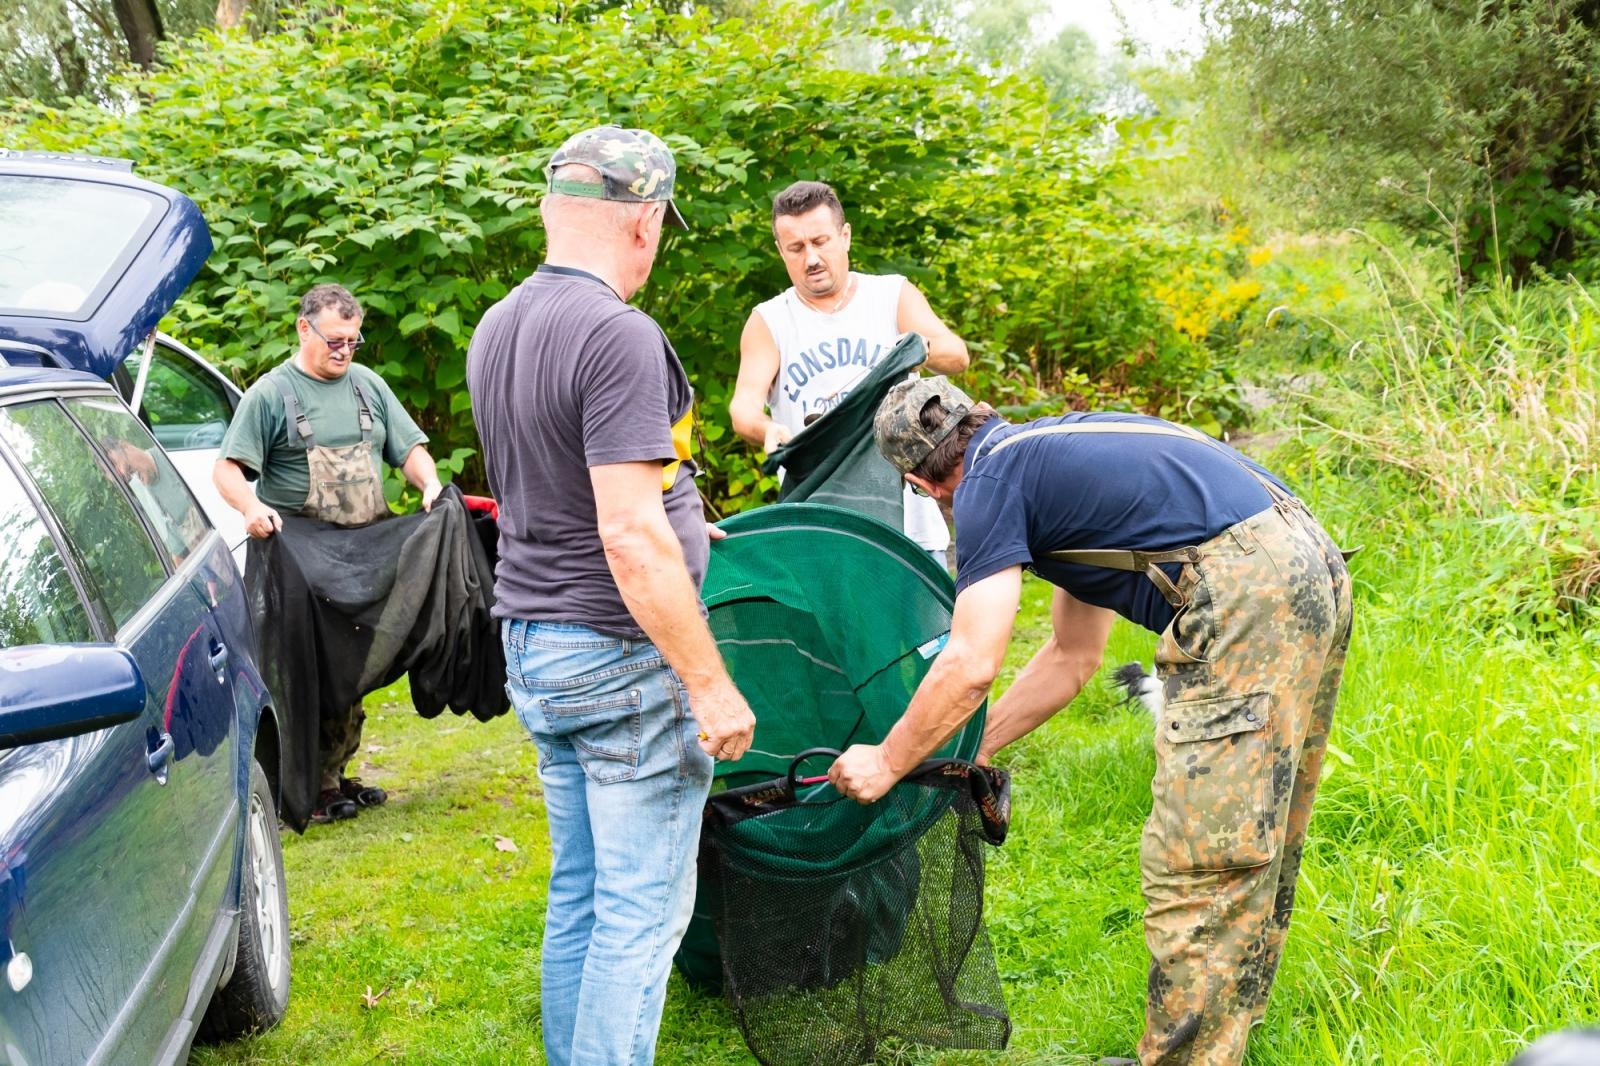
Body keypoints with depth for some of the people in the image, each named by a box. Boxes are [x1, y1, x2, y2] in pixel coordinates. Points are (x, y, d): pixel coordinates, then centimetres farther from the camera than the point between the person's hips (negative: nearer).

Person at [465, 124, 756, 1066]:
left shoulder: (496, 329, 10)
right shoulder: (619, 335, -19)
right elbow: (631, 539, -24)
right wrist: (711, 682, -18)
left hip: (532, 644, 9)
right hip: (623, 656, -9)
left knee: (578, 894, 17)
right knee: (642, 911, 0)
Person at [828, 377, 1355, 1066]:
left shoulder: (992, 479, 0)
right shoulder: (1054, 450, 27)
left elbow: (971, 666, -7)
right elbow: (1073, 657, 31)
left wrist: (889, 761, 7)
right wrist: (973, 746, 35)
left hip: (1246, 598, -10)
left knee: (1194, 867, -4)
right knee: (1254, 849, 19)